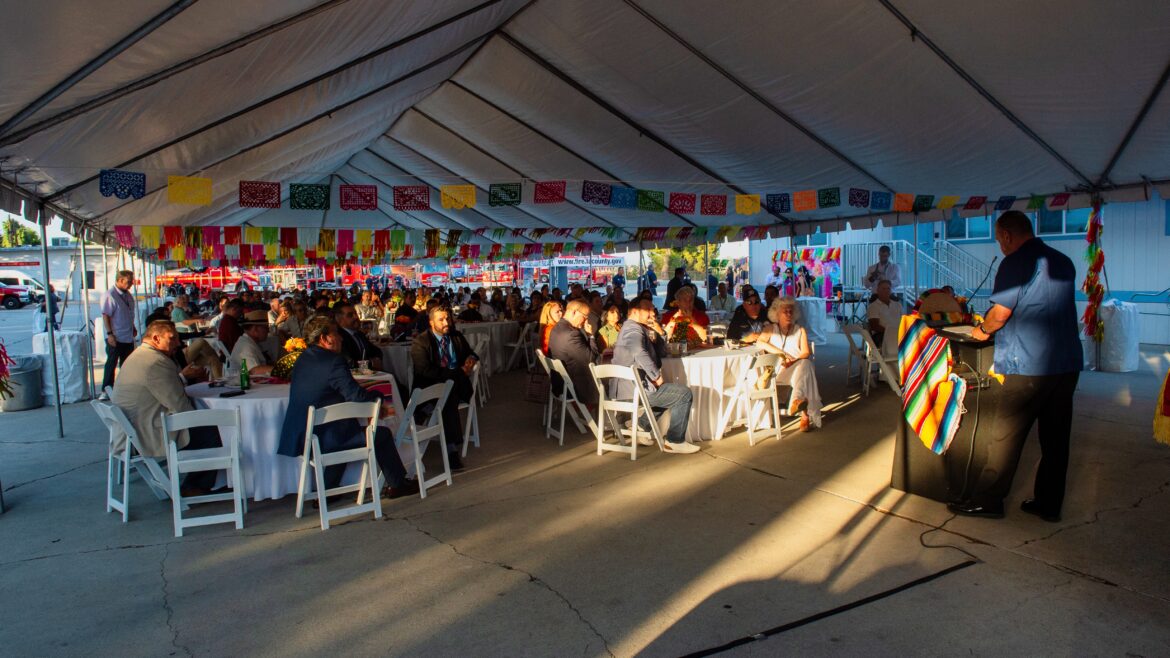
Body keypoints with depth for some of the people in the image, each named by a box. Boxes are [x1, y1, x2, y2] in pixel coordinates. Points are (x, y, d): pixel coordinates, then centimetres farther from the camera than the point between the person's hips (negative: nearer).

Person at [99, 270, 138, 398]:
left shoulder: (128, 295, 10)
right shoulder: (109, 295, -15)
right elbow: (106, 315, -17)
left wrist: (133, 328, 18)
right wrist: (110, 334, -20)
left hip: (128, 337, 8)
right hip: (115, 338, -8)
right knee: (111, 364, 0)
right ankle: (106, 391, 7)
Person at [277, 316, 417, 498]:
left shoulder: (302, 359, 11)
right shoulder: (334, 361, -16)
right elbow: (357, 396, -21)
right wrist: (379, 406, 0)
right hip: (322, 441, -9)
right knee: (382, 434, 6)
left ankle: (327, 491, 34)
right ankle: (397, 485, 21)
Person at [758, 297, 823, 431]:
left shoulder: (800, 330, 17)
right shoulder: (771, 329, 16)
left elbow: (806, 353, 5)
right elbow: (759, 342, -4)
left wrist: (792, 361, -17)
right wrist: (780, 353, -14)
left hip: (798, 366, 2)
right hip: (778, 370, -1)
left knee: (804, 365, -35)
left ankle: (797, 400, -59)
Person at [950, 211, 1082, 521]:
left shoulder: (1016, 262, -10)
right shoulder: (1064, 262, 14)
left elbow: (1000, 313, -11)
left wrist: (982, 330, 9)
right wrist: (993, 327, 25)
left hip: (1030, 365, -8)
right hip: (1068, 363, 8)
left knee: (1005, 435, 1)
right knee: (1055, 437, 12)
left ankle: (986, 501, 8)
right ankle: (1049, 504, 21)